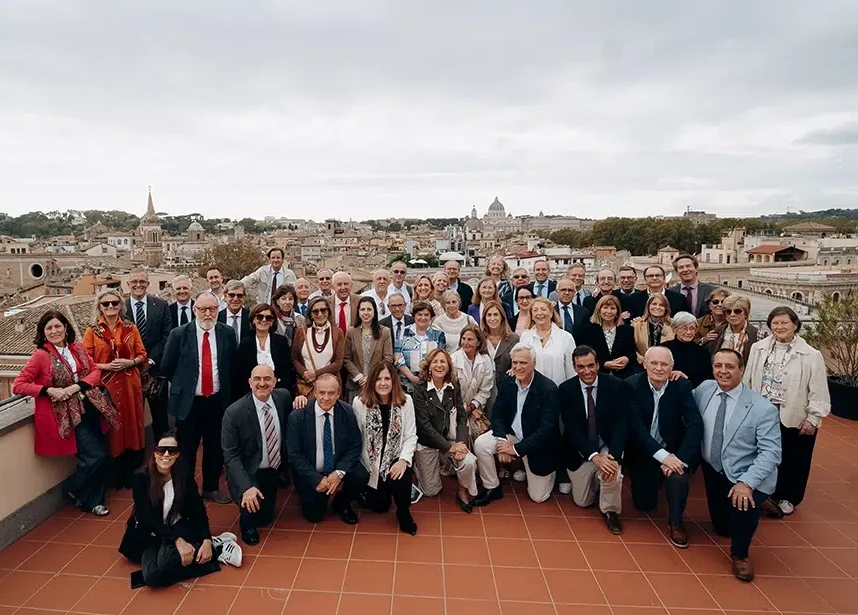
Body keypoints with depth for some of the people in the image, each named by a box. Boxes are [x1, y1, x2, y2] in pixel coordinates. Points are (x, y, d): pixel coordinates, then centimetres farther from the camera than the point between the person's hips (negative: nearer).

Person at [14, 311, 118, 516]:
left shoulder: (77, 348, 6)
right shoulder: (40, 356, -9)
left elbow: (95, 370, 4)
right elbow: (18, 385, -10)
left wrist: (77, 386, -14)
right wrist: (49, 390, -21)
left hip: (90, 407, 5)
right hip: (68, 414, -5)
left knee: (100, 455, 7)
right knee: (96, 456, -9)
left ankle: (93, 499, 25)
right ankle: (73, 490, 19)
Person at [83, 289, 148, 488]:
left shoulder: (131, 328, 4)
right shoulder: (92, 331, -1)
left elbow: (142, 355, 6)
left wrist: (130, 362, -12)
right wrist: (106, 366, -15)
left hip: (130, 384, 2)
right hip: (105, 385, -1)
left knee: (132, 425, 7)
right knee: (112, 428, 5)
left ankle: (133, 474, 20)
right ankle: (117, 477, 20)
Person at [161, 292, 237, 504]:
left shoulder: (227, 334, -1)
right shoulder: (179, 334, -7)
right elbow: (166, 367, 3)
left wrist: (224, 389, 9)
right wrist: (183, 384, 10)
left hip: (217, 401, 2)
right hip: (188, 402, -2)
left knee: (215, 448, 14)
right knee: (186, 450, 9)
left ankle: (212, 488, 32)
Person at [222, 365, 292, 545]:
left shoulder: (284, 397, -10)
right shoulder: (234, 412, -23)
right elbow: (230, 455, -23)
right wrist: (246, 487, -35)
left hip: (273, 470, 5)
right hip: (248, 472, -4)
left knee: (265, 518, 14)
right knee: (252, 511, -30)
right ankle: (247, 523, 6)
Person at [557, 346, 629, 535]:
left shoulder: (617, 386, -14)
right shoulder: (565, 390, -13)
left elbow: (622, 424, -17)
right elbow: (571, 428, -17)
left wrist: (613, 456, -32)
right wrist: (594, 456, -31)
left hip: (607, 446, -1)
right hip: (580, 452, 1)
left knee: (612, 473, -33)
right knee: (582, 502, 9)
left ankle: (610, 511, -1)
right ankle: (594, 480, 43)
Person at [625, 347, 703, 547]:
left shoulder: (682, 386, -13)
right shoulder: (632, 385, -17)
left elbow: (695, 424, -20)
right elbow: (636, 426, -22)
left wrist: (679, 458, -31)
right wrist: (662, 455, -32)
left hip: (672, 449, 0)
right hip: (642, 452, 0)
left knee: (678, 475, -31)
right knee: (644, 505, 6)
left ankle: (675, 522, -4)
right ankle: (653, 481, 41)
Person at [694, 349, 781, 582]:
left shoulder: (763, 408, -18)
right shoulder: (705, 389, -5)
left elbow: (771, 453, -21)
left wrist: (746, 482, -33)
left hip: (747, 477, -4)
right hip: (714, 471, 4)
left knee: (743, 506, -32)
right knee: (723, 527, 10)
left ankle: (739, 553, -1)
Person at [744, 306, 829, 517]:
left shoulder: (811, 355, -10)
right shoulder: (758, 348, 0)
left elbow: (818, 392, -7)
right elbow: (748, 381, 6)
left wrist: (813, 419, -9)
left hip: (795, 418, -2)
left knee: (793, 460, 12)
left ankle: (788, 498, 30)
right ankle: (768, 494, 30)